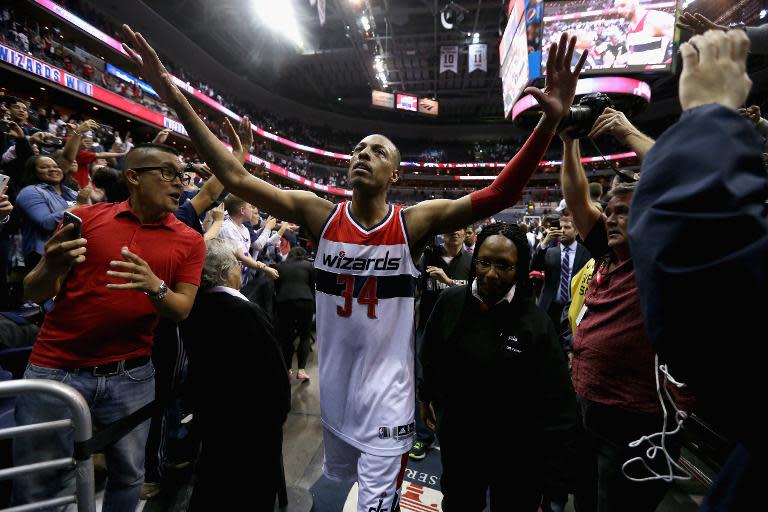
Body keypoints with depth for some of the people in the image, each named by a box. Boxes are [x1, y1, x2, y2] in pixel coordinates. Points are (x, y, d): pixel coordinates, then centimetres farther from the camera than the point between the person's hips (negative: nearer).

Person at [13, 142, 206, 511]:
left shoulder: (189, 241, -1)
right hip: (56, 369, 0)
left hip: (131, 376, 1)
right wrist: (50, 268, -22)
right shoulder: (86, 217, -1)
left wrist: (155, 287, -25)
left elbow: (182, 309, -4)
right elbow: (33, 294, 1)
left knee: (128, 476, 14)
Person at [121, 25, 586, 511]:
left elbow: (499, 194, -21)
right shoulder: (320, 215, -8)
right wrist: (173, 95, -13)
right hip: (332, 391, 4)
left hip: (387, 398, -3)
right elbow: (235, 177, -10)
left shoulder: (414, 222, -13)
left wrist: (551, 121, -32)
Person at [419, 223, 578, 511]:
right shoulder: (450, 301, -10)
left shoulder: (535, 323, -20)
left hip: (515, 453, -3)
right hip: (455, 439, 3)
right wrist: (426, 396, 16)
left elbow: (556, 403, -17)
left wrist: (549, 469, -15)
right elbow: (430, 356, 5)